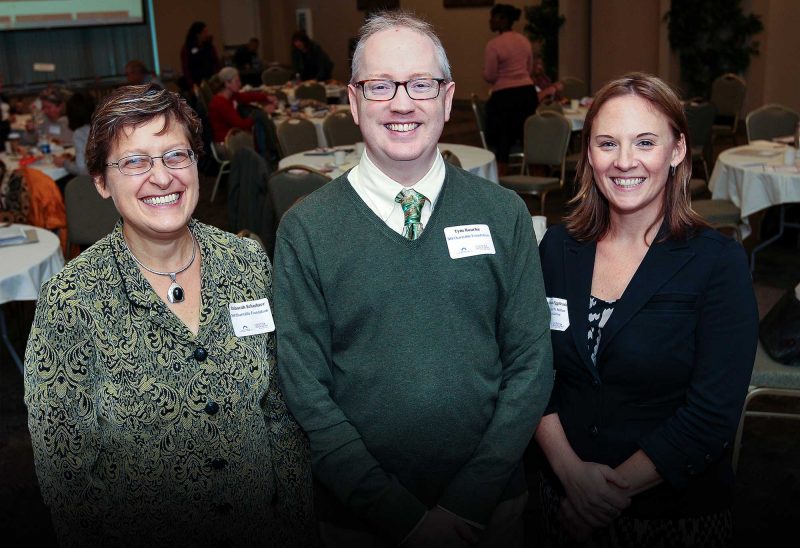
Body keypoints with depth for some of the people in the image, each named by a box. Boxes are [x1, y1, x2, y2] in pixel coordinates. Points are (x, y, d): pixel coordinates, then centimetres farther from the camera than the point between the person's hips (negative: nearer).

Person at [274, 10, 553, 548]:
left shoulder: (503, 213, -4)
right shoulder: (304, 230, -9)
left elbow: (531, 363, -4)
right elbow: (305, 389, -9)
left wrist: (468, 504, -11)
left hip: (492, 504, 2)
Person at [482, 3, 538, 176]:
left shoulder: (493, 45, -12)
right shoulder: (524, 41, 10)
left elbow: (489, 77, -10)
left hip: (504, 97, -6)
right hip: (528, 92, 6)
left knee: (501, 147, 0)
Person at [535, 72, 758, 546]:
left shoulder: (719, 262, -13)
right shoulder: (558, 247, -3)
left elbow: (714, 416, -17)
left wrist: (615, 491, -15)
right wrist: (570, 470, -14)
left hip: (679, 510, -2)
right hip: (565, 496, 3)